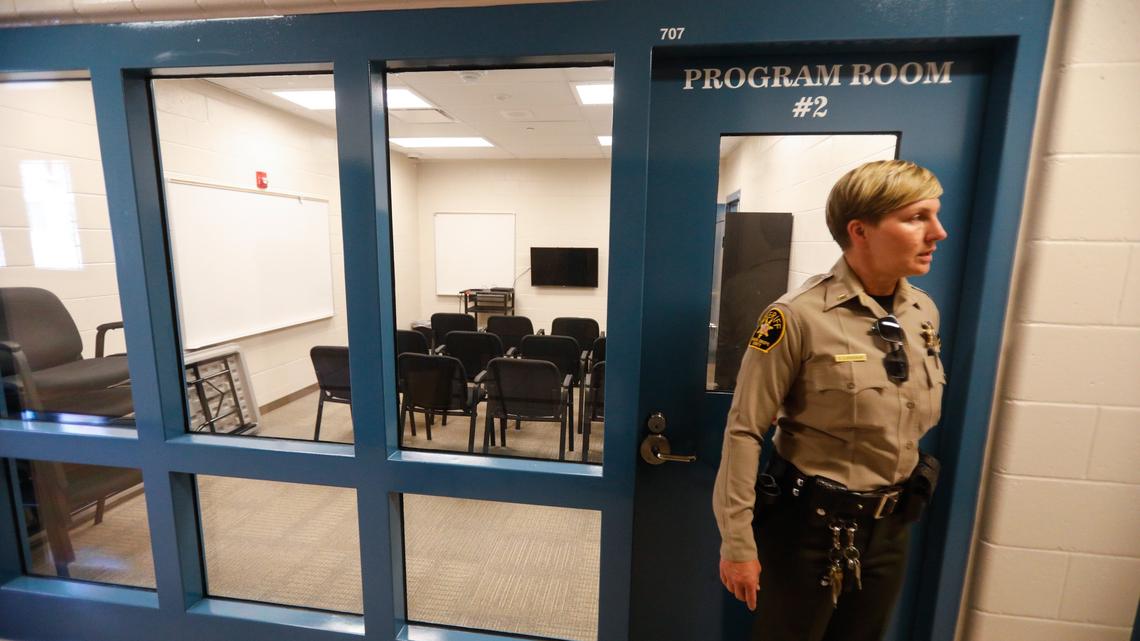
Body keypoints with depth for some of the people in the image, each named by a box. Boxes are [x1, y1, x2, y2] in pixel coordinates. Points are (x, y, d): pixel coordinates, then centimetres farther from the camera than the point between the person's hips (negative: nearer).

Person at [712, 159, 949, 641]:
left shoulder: (924, 312, 0)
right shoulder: (801, 316, -22)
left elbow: (918, 419, 12)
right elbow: (744, 431, -20)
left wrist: (902, 504, 18)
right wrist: (738, 541, -17)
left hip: (889, 528, 6)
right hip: (810, 527, -6)